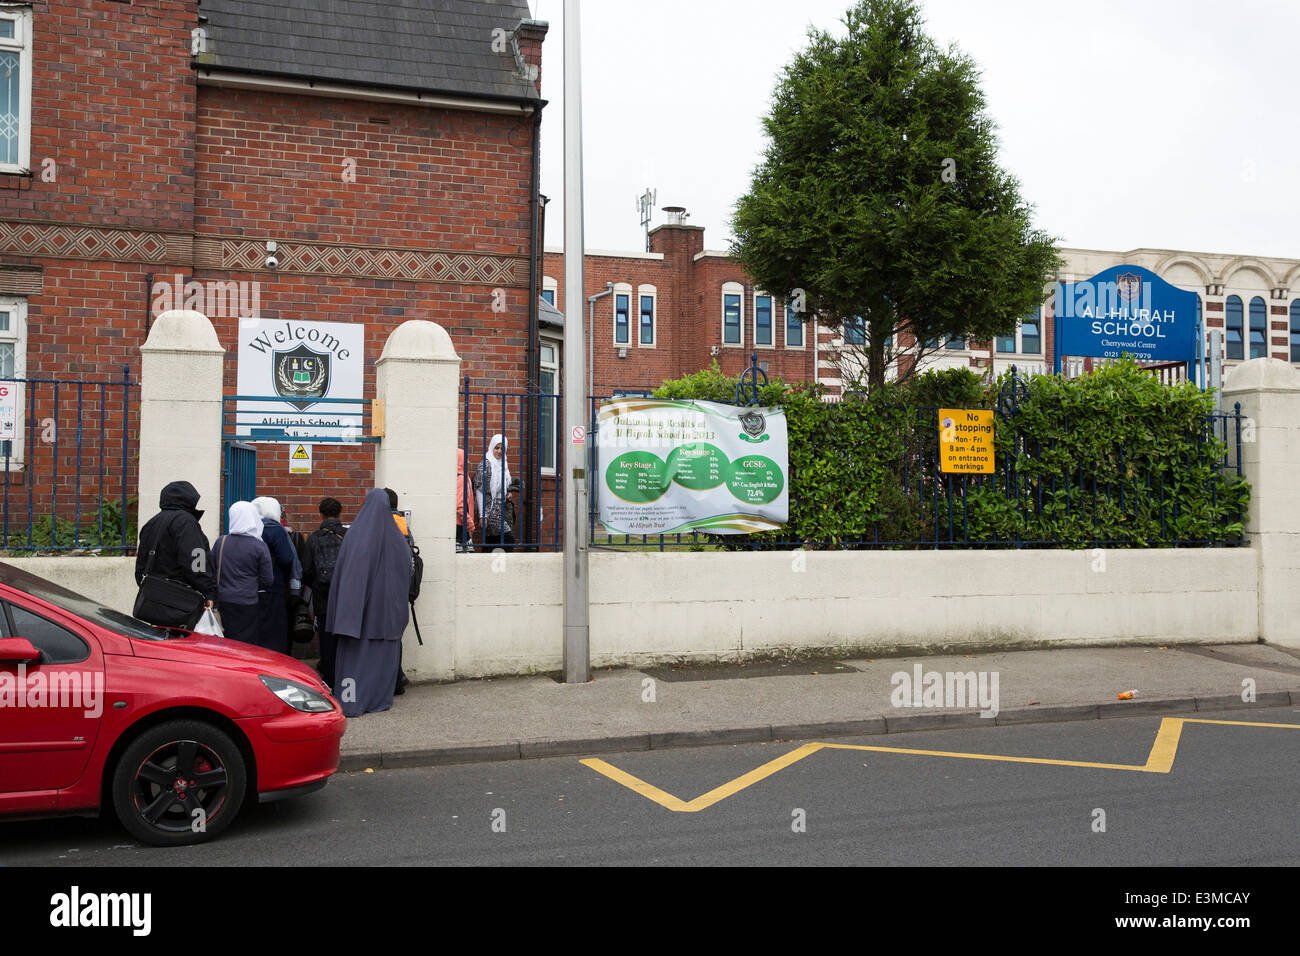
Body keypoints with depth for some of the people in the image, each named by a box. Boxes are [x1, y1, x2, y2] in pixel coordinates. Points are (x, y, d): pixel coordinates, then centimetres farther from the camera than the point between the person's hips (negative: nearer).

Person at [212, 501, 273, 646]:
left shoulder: (221, 542, 0)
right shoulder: (259, 546, -8)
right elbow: (267, 580, -5)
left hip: (223, 601, 3)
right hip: (248, 604, -3)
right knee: (246, 644, 4)